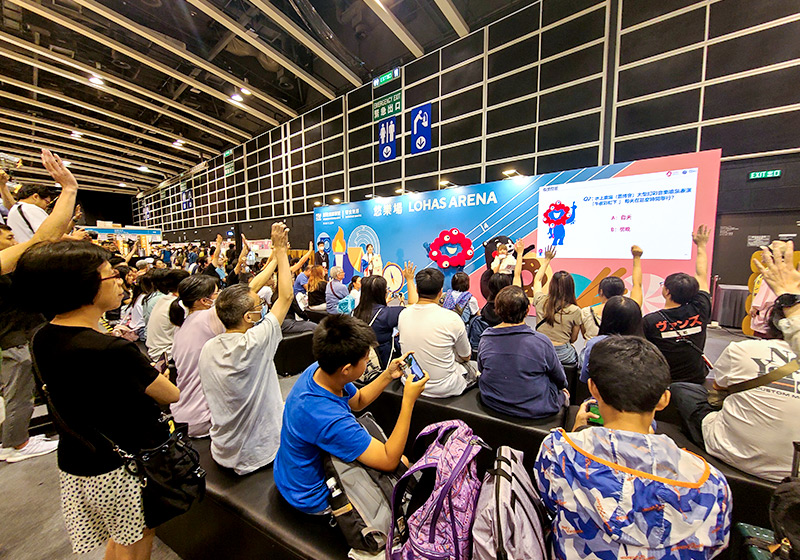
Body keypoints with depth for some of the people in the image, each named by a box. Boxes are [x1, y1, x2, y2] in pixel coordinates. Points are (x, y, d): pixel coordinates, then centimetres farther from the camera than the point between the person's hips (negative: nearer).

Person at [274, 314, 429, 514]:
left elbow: (357, 401, 3)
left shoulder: (317, 370, -16)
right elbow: (389, 461, -30)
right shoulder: (330, 420, -41)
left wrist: (389, 375, -9)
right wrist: (409, 400, -29)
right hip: (313, 498, -7)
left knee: (401, 458, 10)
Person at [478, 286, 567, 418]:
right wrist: (563, 388, 18)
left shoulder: (485, 339, -15)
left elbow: (481, 370, 3)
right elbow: (559, 378, -6)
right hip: (534, 410, -3)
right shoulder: (541, 342, -24)